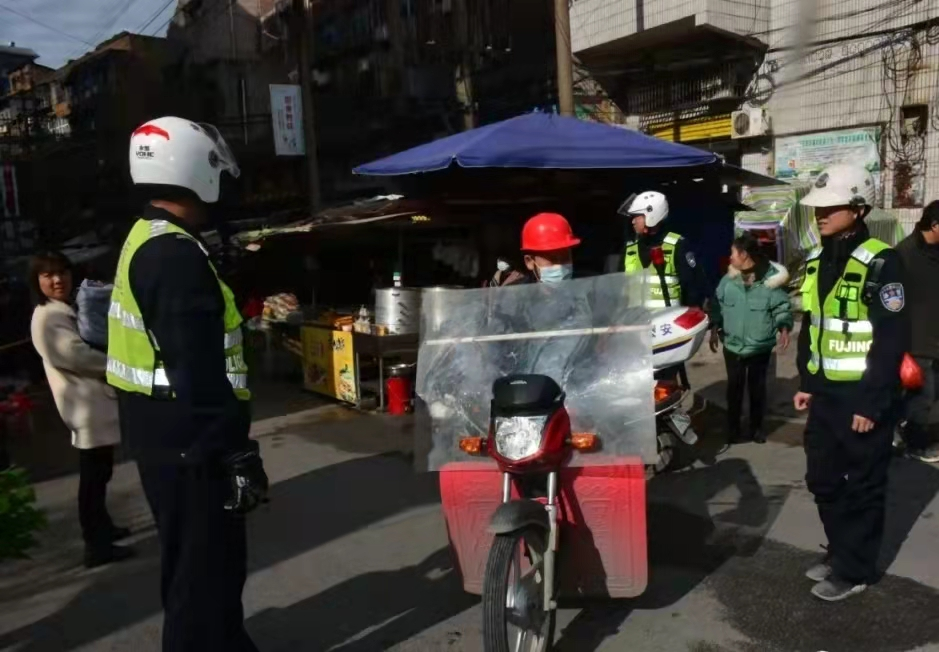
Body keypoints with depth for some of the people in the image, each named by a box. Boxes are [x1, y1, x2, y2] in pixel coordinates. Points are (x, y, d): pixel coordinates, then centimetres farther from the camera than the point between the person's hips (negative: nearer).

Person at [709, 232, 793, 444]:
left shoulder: (770, 280, -10)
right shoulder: (728, 280, 0)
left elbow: (782, 308, -6)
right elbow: (717, 305, 8)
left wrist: (784, 328, -21)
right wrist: (715, 329, 1)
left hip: (760, 347, -2)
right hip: (733, 345, 2)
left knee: (757, 388, 11)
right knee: (734, 387, 7)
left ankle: (756, 427, 27)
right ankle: (733, 427, 20)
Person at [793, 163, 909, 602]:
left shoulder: (880, 263, -14)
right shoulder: (816, 262, 9)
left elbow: (892, 339, -16)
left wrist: (872, 402, -17)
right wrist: (805, 381, 14)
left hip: (863, 395, -7)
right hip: (825, 393, 7)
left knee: (862, 487, 6)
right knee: (823, 480, 16)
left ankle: (854, 570, 20)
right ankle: (840, 552, 33)